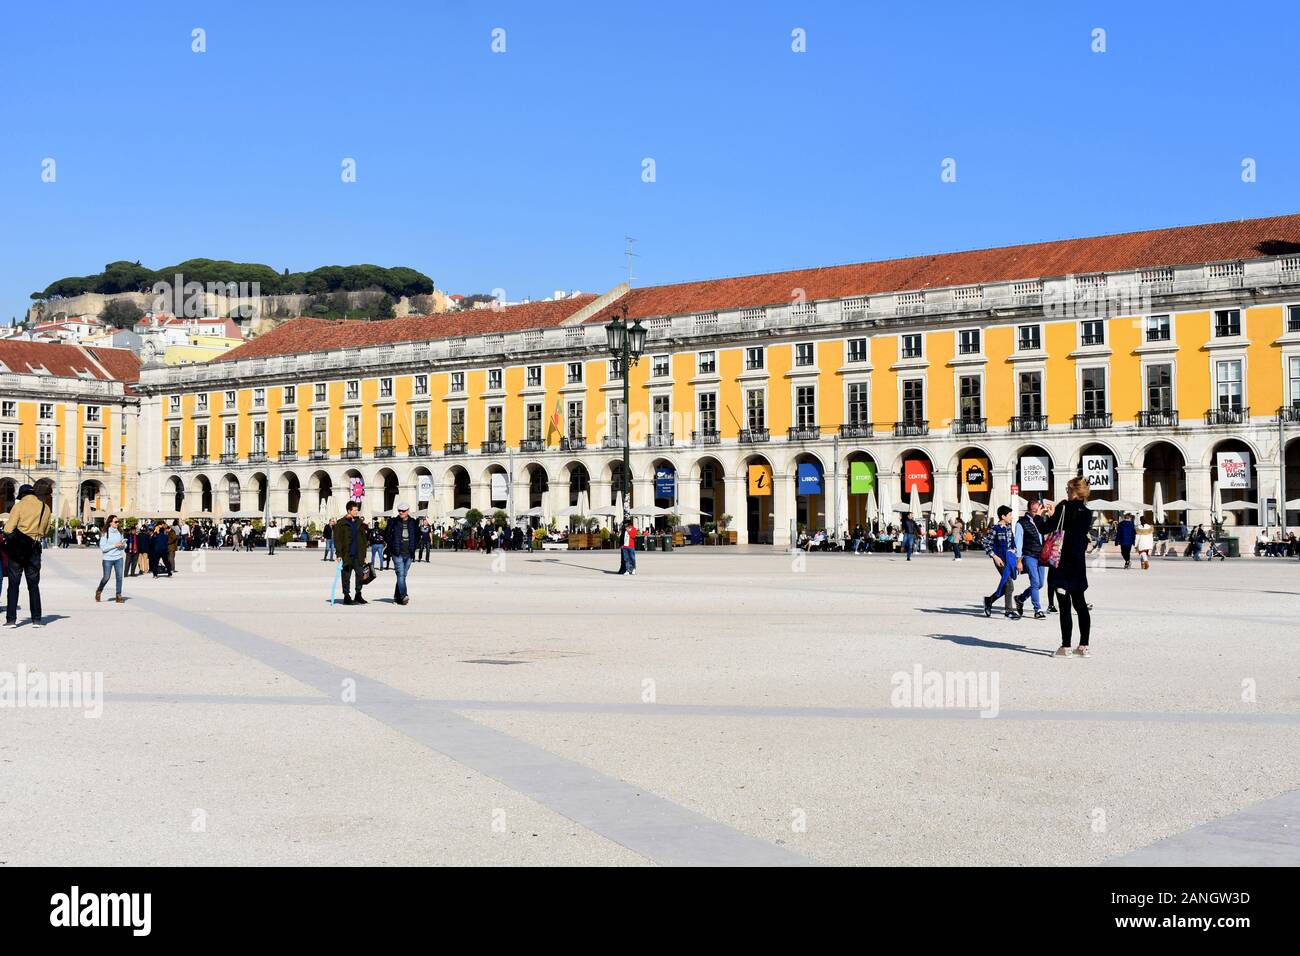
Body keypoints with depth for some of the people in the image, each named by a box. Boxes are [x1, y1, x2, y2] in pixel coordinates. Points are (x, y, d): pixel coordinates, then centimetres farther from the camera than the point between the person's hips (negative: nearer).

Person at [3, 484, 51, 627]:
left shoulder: (19, 505, -7)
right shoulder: (45, 508, 5)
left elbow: (8, 529, -12)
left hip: (17, 547, -3)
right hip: (34, 549, 3)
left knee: (13, 584, 3)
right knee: (33, 585, 9)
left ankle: (11, 619, -1)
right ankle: (36, 619, 6)